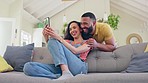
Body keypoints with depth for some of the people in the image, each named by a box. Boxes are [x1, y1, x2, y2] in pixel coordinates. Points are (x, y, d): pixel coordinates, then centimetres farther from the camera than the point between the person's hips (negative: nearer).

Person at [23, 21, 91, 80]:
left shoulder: (87, 42, 18)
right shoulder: (68, 42, 31)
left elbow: (75, 51, -5)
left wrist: (59, 38, -12)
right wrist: (46, 38, -3)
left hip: (78, 67, -4)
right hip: (61, 67, 4)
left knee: (53, 40, -17)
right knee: (28, 66, -18)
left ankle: (66, 73, -32)